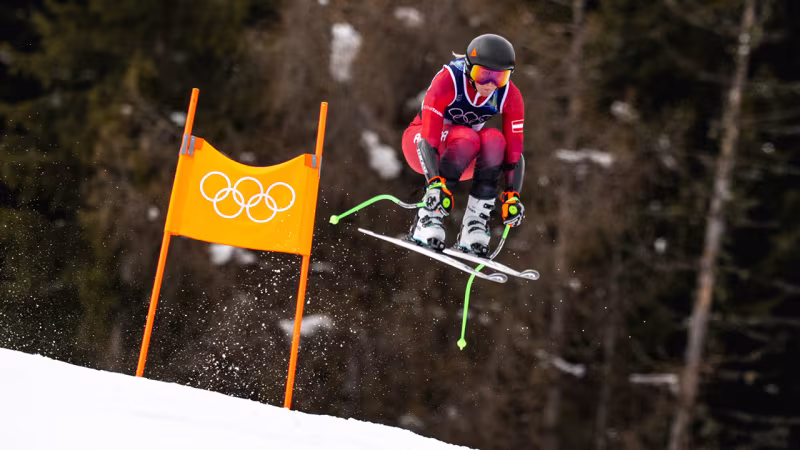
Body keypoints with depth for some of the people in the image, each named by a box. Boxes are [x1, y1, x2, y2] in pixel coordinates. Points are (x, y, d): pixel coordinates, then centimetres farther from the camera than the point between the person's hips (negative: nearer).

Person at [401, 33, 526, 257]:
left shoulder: (510, 96, -18)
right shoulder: (448, 81, -30)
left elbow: (514, 149, -17)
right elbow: (429, 139, -36)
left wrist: (512, 195, -29)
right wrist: (435, 183, -50)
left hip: (468, 158, 4)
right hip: (421, 140, -4)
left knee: (495, 140, -29)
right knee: (467, 138, -35)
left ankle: (474, 226, -28)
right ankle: (427, 220, -33)